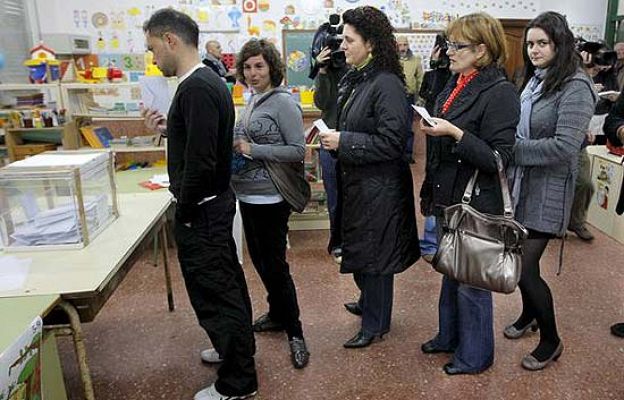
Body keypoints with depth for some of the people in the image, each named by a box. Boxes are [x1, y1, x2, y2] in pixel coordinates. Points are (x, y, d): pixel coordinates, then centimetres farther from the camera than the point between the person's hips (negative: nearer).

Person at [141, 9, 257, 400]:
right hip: (216, 201, 10)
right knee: (227, 283, 22)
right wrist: (169, 128, 7)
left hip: (201, 210, -10)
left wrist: (184, 212, -14)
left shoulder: (196, 88, -21)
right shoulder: (209, 81, 10)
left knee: (213, 293, 2)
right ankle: (238, 348, 42)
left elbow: (200, 162, -26)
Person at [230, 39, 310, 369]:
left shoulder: (283, 103, -12)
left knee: (275, 264, -1)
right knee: (259, 258, 18)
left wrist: (252, 150, -21)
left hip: (270, 197, -8)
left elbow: (298, 151, -17)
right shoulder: (252, 101, 11)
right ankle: (277, 313, 37)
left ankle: (294, 332, 15)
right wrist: (236, 147, 1)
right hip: (248, 194, 9)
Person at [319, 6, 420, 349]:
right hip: (355, 181, 9)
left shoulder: (387, 85, -19)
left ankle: (375, 323, 25)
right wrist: (331, 137, 1)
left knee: (374, 252, 6)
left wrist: (343, 142, -21)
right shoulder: (353, 79, 7)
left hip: (379, 186, -8)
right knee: (357, 245, 21)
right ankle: (369, 302, 45)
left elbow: (390, 142, -22)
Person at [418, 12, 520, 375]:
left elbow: (497, 158, -20)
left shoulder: (500, 92, -16)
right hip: (447, 198, 8)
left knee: (471, 281, 7)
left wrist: (454, 133, -26)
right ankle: (450, 335, 41)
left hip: (475, 203, -8)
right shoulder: (454, 86, 8)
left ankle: (475, 354, 28)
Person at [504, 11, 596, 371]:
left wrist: (511, 148, -21)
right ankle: (529, 314, 42)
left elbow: (564, 147, -23)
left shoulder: (575, 87, -14)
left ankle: (551, 341, 19)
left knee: (525, 267, -4)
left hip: (547, 190, -7)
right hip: (521, 183, 7)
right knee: (519, 258, 17)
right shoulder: (534, 81, 9)